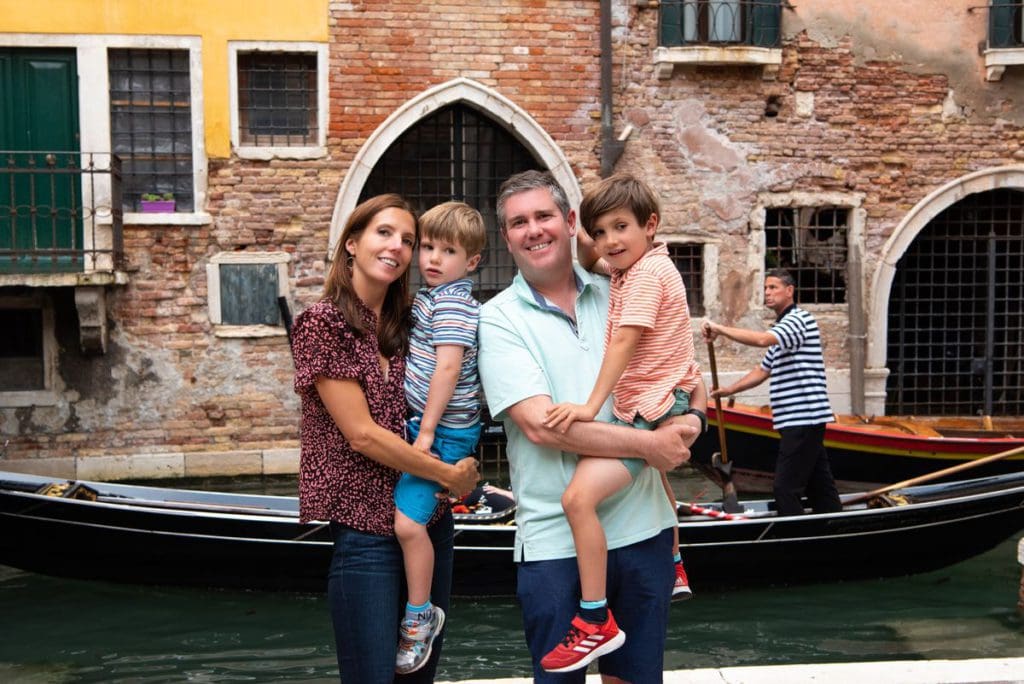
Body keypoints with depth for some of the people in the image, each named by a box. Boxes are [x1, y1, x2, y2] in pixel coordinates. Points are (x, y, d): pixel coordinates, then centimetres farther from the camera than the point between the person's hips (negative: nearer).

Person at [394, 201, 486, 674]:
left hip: (443, 429, -10)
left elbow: (447, 368, -23)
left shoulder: (452, 304, -16)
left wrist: (427, 430, -22)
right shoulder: (430, 298, 14)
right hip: (421, 420, 10)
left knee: (407, 521, -13)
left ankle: (420, 615, 1)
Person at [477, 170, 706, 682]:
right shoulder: (500, 318, -5)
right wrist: (647, 443, -19)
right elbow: (540, 424, -17)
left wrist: (689, 417, -6)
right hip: (555, 540, -3)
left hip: (644, 525, 4)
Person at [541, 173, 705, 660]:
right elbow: (589, 262, 31)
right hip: (661, 405, 12)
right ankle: (674, 567, 61)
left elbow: (624, 344, -25)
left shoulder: (648, 272, -17)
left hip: (651, 412, -12)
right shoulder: (634, 268, 12)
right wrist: (576, 237, 11)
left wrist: (591, 406, -30)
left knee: (579, 497, -27)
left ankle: (594, 619, -19)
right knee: (654, 474, 38)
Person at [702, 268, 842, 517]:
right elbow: (763, 370, 25)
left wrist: (720, 329, -22)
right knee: (818, 485, 14)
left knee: (786, 487, -11)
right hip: (799, 420, 10)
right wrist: (729, 390, 15)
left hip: (802, 419, -10)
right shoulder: (782, 328, 23)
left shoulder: (799, 319, -9)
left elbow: (762, 339, -28)